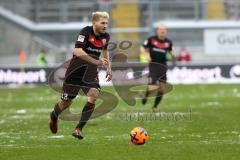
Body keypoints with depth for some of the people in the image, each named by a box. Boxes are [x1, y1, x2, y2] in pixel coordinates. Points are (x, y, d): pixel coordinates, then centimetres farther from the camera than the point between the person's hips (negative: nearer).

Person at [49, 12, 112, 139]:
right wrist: (97, 62, -35)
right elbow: (78, 52, -33)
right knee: (66, 102, 7)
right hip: (76, 70, -4)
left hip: (91, 72, 4)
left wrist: (108, 68, 17)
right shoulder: (86, 32, -20)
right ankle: (54, 116, 44)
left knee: (93, 95, -21)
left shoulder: (105, 36, 0)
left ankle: (79, 129, -13)